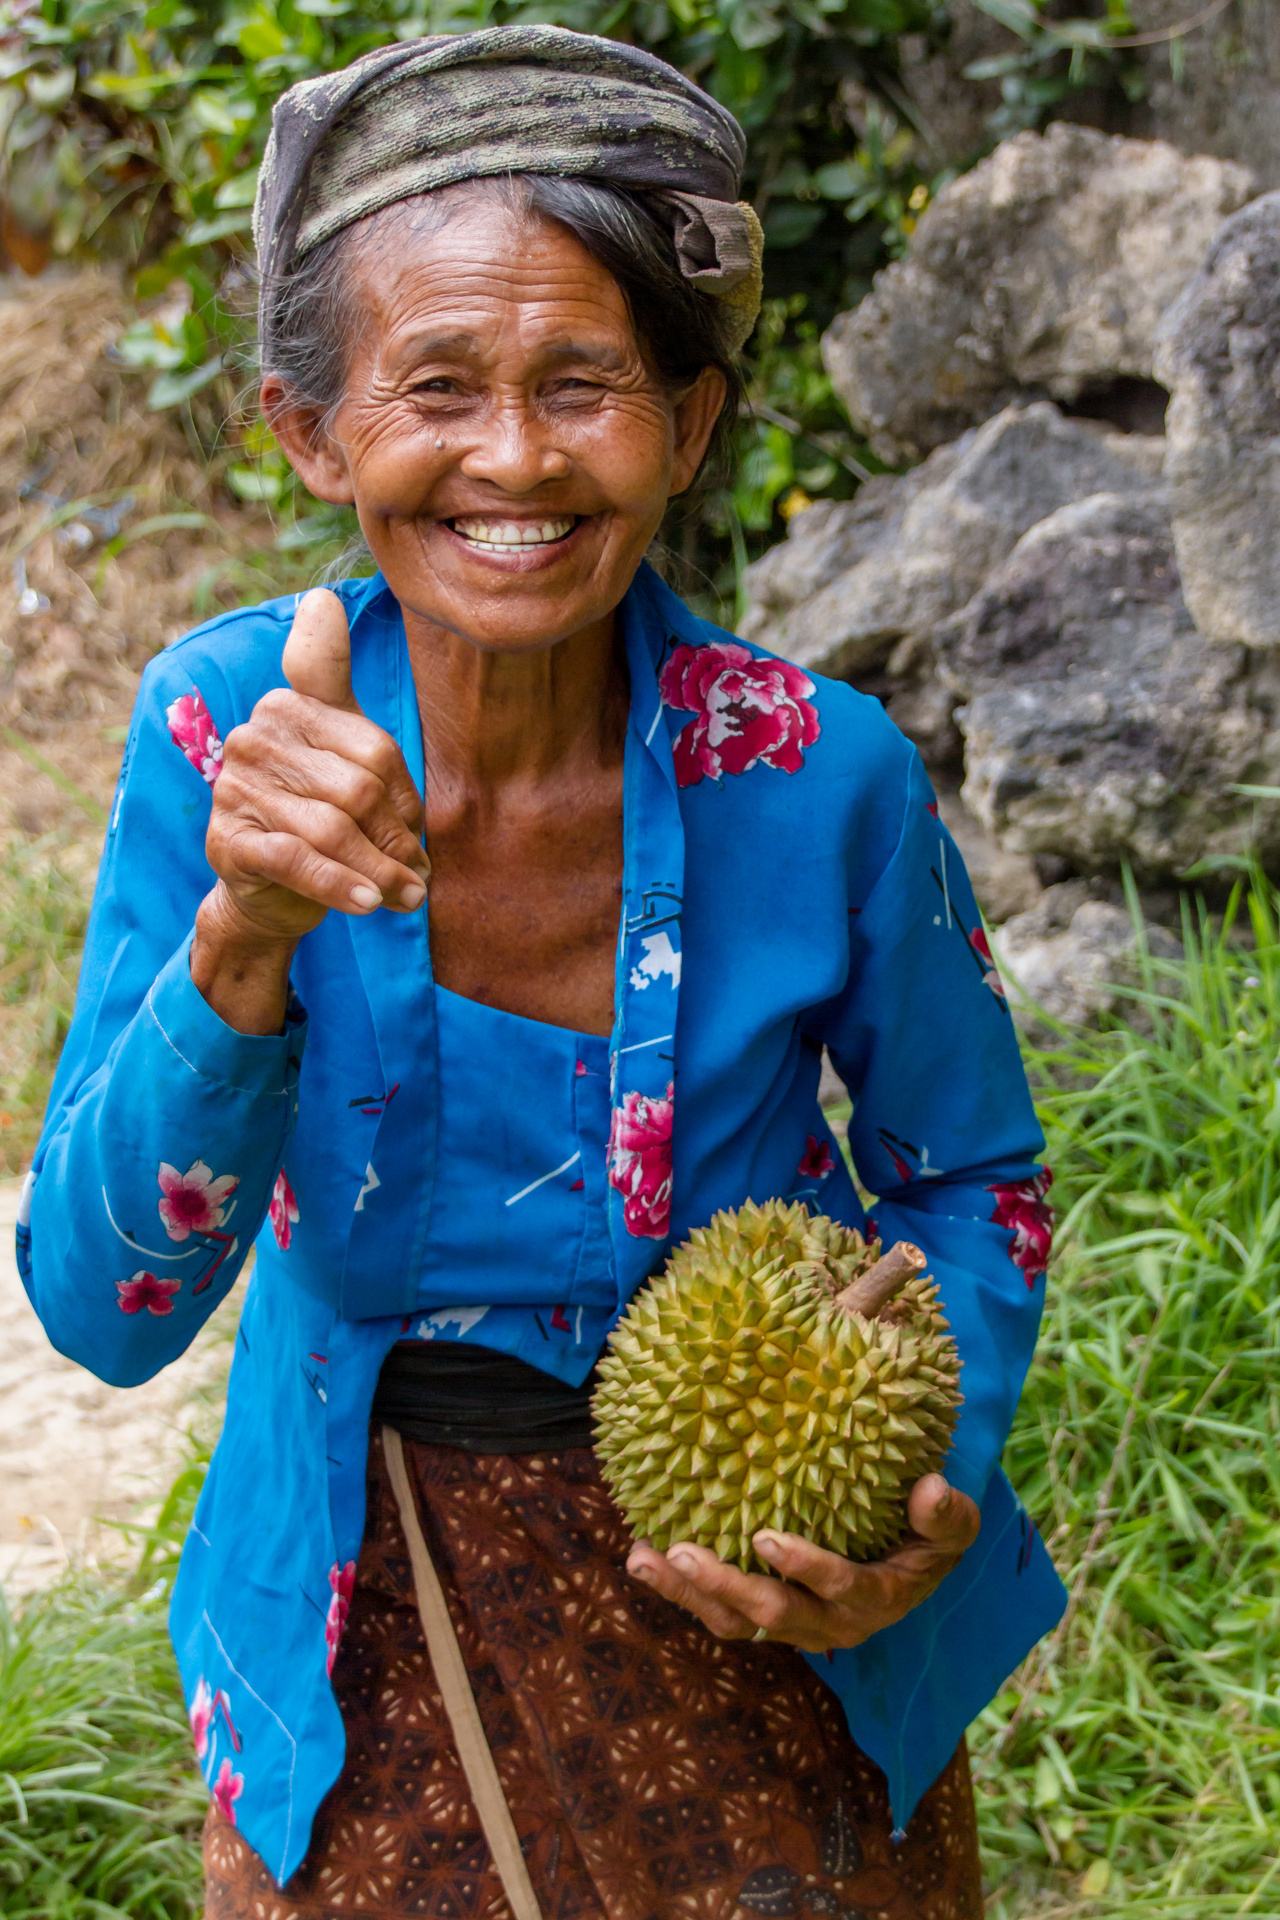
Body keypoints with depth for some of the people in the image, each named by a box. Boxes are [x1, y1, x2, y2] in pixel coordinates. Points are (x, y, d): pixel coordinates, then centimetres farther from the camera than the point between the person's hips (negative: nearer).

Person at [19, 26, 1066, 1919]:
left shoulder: (814, 769, -19)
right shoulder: (230, 728, -17)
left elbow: (967, 1176, -1)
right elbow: (104, 1309, -21)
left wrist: (941, 1493, -19)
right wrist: (247, 938, -37)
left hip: (775, 1619, 0)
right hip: (371, 1650, 0)